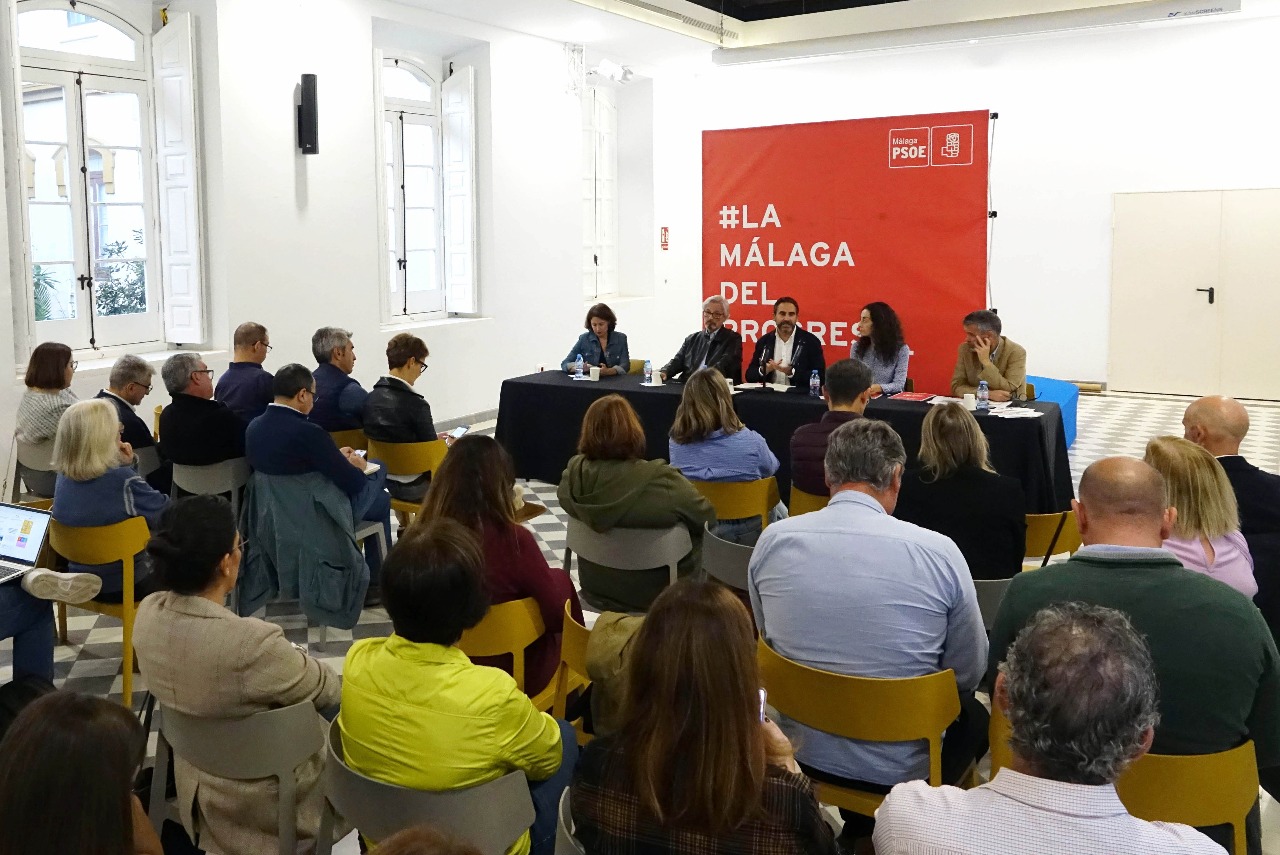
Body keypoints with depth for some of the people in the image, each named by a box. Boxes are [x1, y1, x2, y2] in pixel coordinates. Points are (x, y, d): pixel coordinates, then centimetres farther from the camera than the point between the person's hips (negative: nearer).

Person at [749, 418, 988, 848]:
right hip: (899, 768, -4)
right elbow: (969, 674, -6)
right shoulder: (938, 551, -18)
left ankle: (857, 827, 27)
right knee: (976, 715, 27)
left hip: (801, 751, 4)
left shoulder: (772, 540, -10)